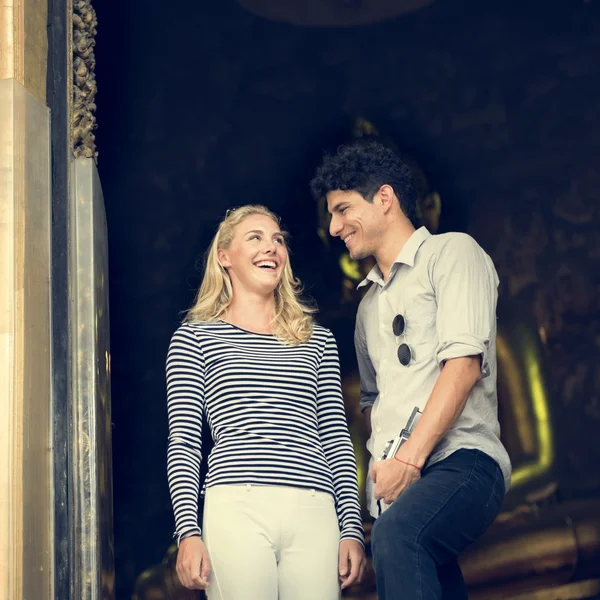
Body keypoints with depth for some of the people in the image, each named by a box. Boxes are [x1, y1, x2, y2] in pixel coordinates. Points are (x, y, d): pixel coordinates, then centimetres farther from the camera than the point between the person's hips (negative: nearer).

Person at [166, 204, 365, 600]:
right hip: (238, 508, -2)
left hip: (315, 515, 3)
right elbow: (183, 444, 5)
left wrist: (352, 529, 7)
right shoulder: (195, 337, 11)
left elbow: (337, 441, 15)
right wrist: (188, 531, -6)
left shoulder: (318, 341, 19)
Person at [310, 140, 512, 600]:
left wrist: (409, 458, -17)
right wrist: (383, 463, 11)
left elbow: (464, 364, -10)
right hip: (394, 489, 8)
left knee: (397, 534, -36)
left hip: (460, 461, -8)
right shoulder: (370, 303, 27)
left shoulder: (452, 252, 3)